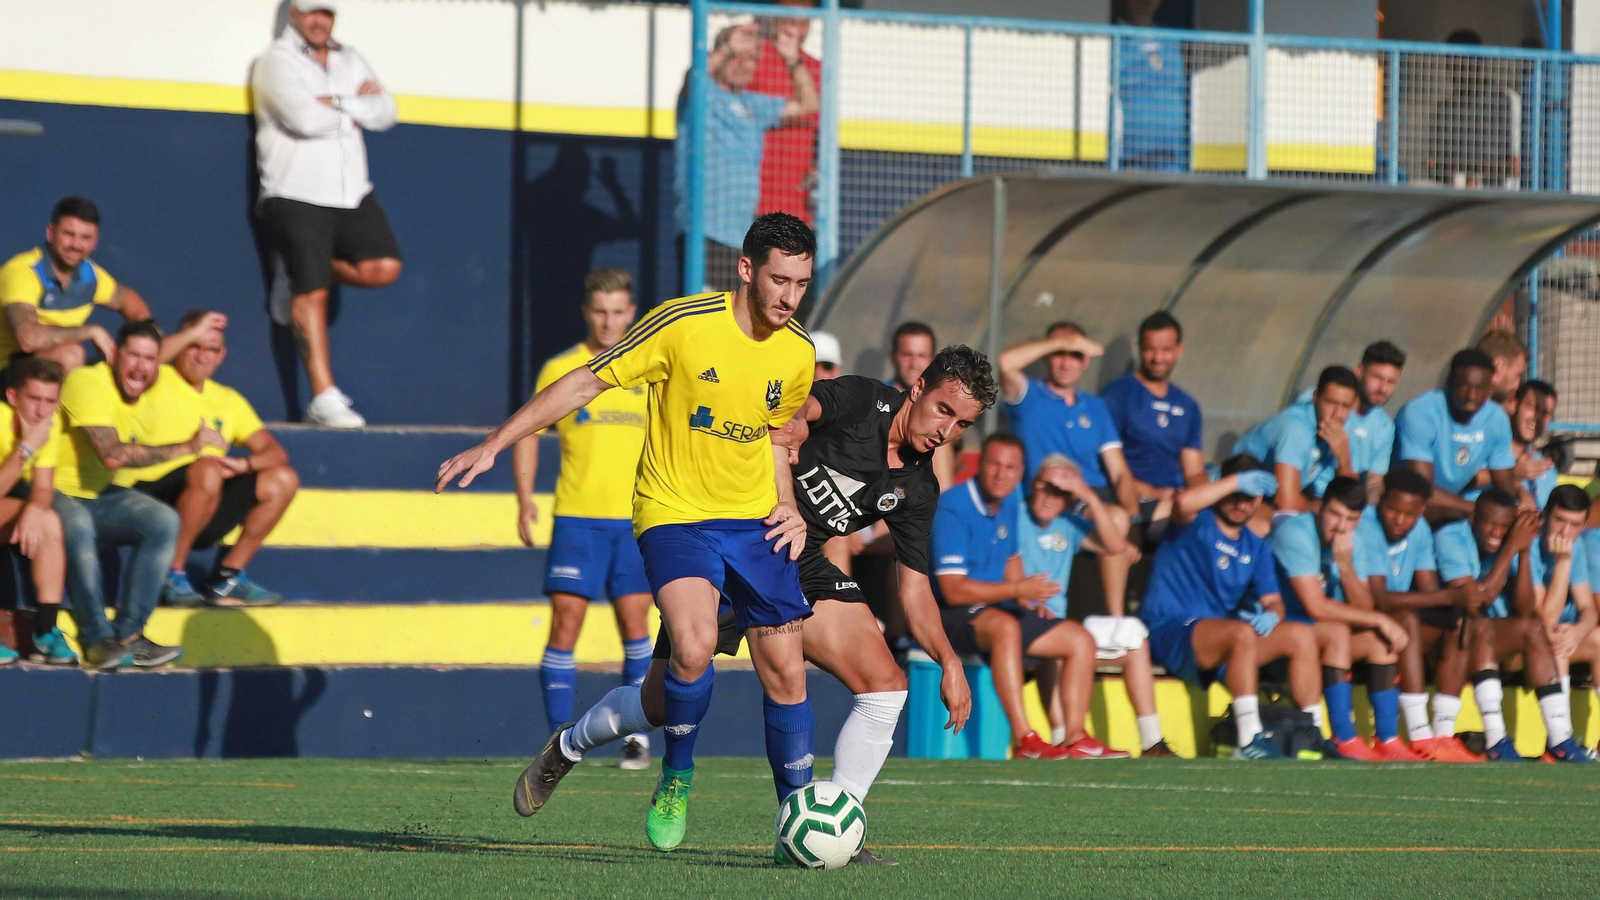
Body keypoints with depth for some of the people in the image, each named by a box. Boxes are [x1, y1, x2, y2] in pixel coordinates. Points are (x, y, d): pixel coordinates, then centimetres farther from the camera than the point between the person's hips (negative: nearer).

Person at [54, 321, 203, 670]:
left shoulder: (148, 395, 5)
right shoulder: (87, 383, -22)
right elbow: (112, 454, -32)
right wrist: (186, 448, -30)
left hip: (101, 497, 7)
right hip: (57, 494, -7)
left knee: (164, 521, -20)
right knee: (77, 525, -41)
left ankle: (129, 634, -20)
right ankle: (97, 637, -30)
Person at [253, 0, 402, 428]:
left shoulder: (349, 61, 17)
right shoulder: (278, 61, -3)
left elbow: (384, 112, 5)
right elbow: (305, 118, -19)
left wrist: (336, 103, -11)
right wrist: (356, 105, -2)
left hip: (352, 195, 6)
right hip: (297, 196, -6)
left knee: (383, 268, -11)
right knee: (312, 295, -8)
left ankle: (299, 274, 14)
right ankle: (324, 398, -6)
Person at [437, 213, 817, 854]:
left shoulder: (798, 355, 1)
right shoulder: (683, 323, -15)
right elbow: (586, 384, -7)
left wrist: (789, 510, 6)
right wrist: (493, 446, -7)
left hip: (754, 521, 5)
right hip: (673, 513, -5)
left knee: (785, 668, -1)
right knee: (694, 647, -26)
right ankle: (676, 777, 0)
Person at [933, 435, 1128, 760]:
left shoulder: (1010, 502, 9)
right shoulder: (953, 508, -18)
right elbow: (953, 590, -23)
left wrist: (1027, 597, 3)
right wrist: (1017, 590, -26)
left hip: (998, 608, 9)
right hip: (954, 615, -9)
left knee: (1080, 640, 1)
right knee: (1005, 626, -40)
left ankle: (1074, 739, -5)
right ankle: (1024, 741, -45)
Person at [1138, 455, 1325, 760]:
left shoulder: (1256, 547, 18)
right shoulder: (1198, 523, -2)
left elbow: (1273, 601, 14)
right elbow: (1184, 502, -27)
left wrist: (1271, 614, -11)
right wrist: (1238, 480, -21)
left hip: (1219, 648, 7)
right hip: (1168, 631, -7)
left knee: (1302, 635, -5)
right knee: (1242, 633, -35)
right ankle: (1250, 743, -40)